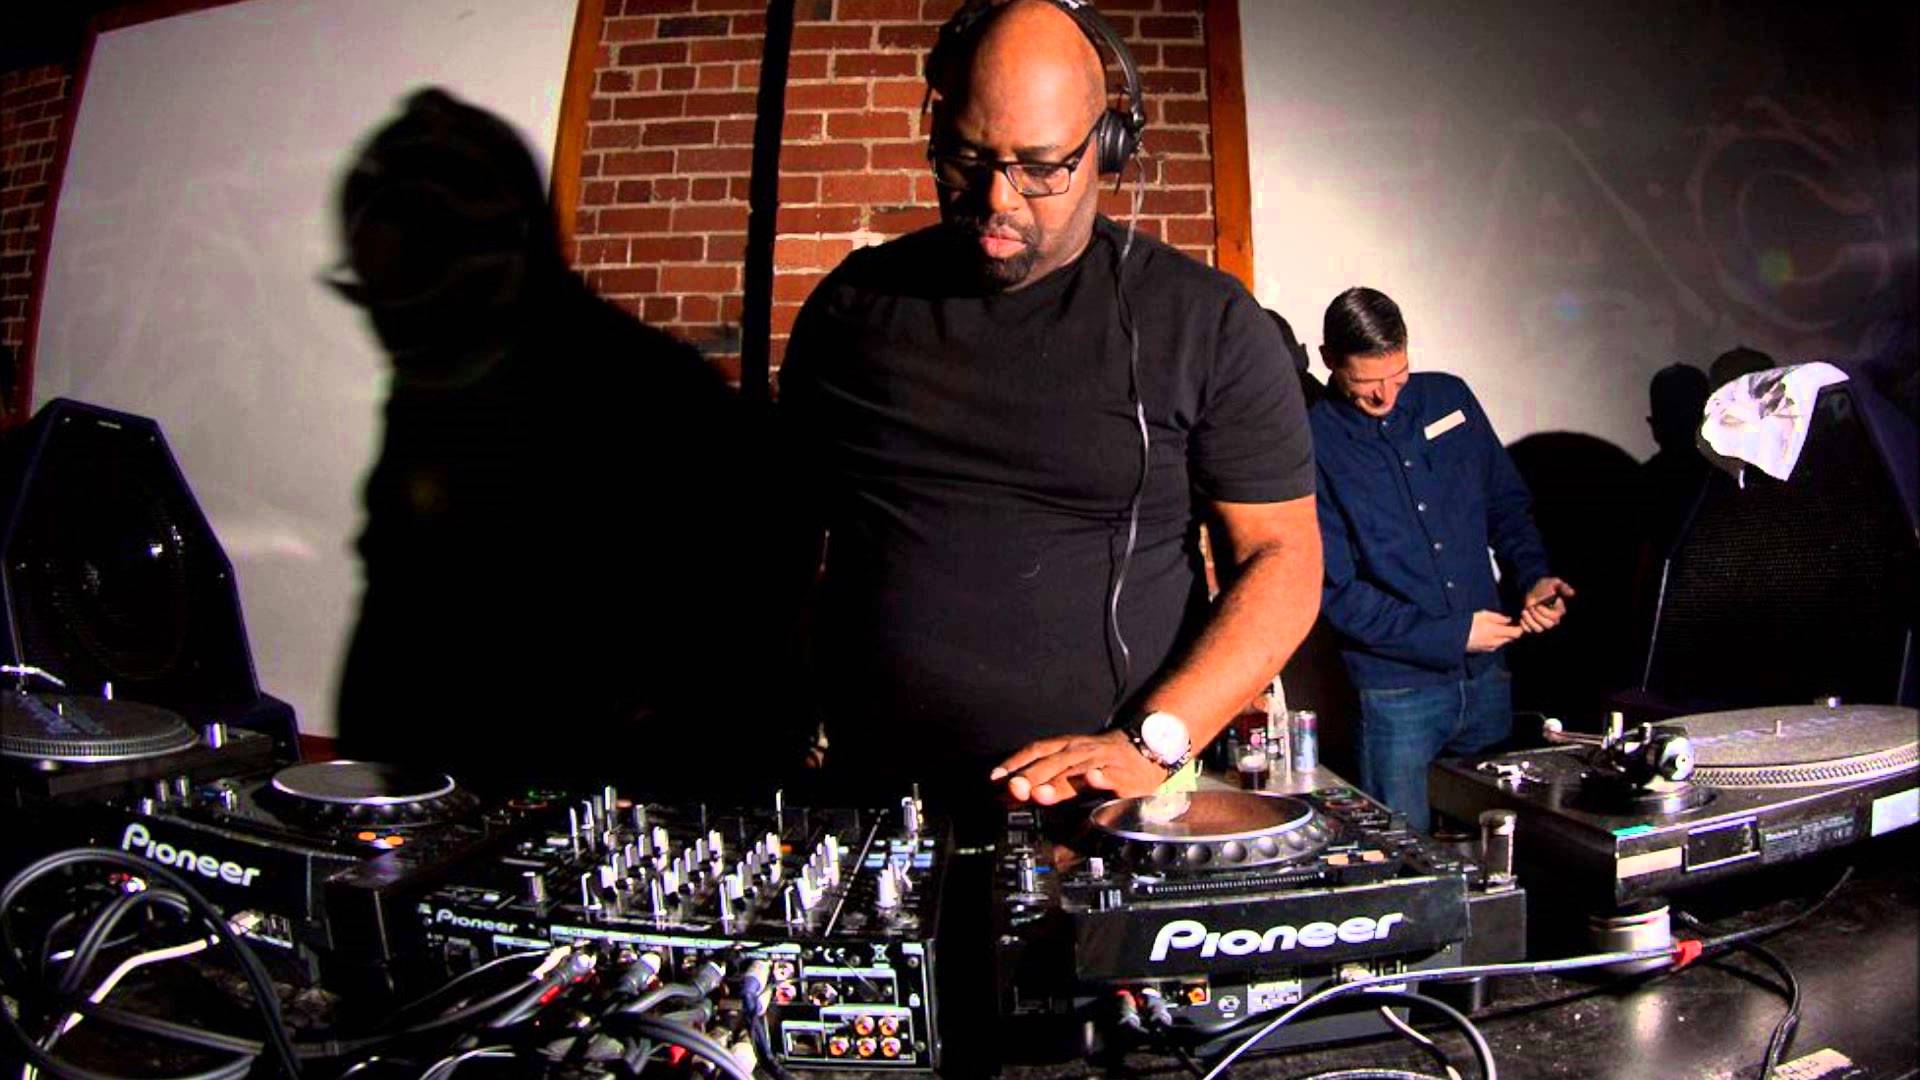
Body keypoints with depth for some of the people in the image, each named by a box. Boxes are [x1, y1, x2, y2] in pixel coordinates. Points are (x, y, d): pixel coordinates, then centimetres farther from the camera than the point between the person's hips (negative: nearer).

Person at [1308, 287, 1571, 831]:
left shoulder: (1448, 398, 5)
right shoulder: (1312, 446, -10)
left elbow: (1505, 501, 17)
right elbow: (1336, 592, -13)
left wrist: (1535, 576, -1)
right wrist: (1454, 636, -13)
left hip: (1488, 675, 5)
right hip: (1396, 690, -5)